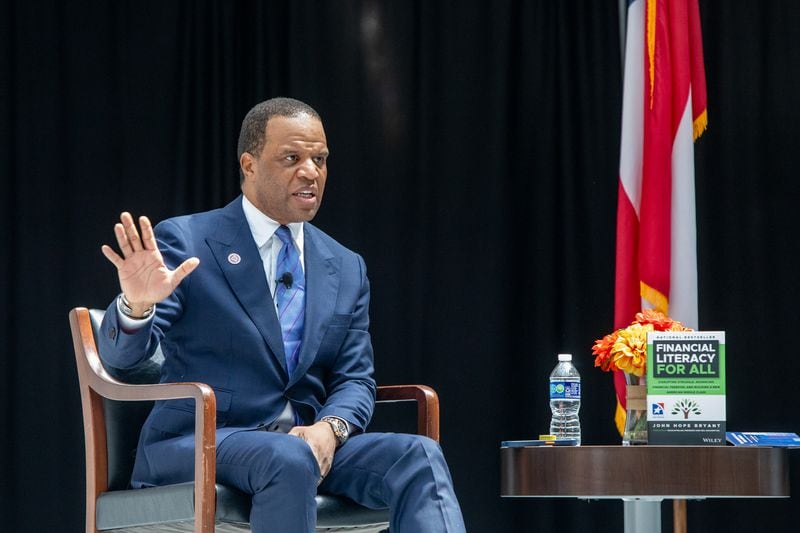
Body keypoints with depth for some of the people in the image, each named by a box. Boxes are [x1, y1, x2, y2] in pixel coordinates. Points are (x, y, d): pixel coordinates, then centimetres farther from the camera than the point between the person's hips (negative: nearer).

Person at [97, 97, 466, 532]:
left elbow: (354, 380, 13)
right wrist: (136, 304, -33)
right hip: (198, 442, -4)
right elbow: (121, 354, -9)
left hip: (308, 441, 5)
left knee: (419, 456, -23)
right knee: (288, 460, -37)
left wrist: (329, 428, -12)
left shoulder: (347, 269, 15)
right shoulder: (184, 241, -1)